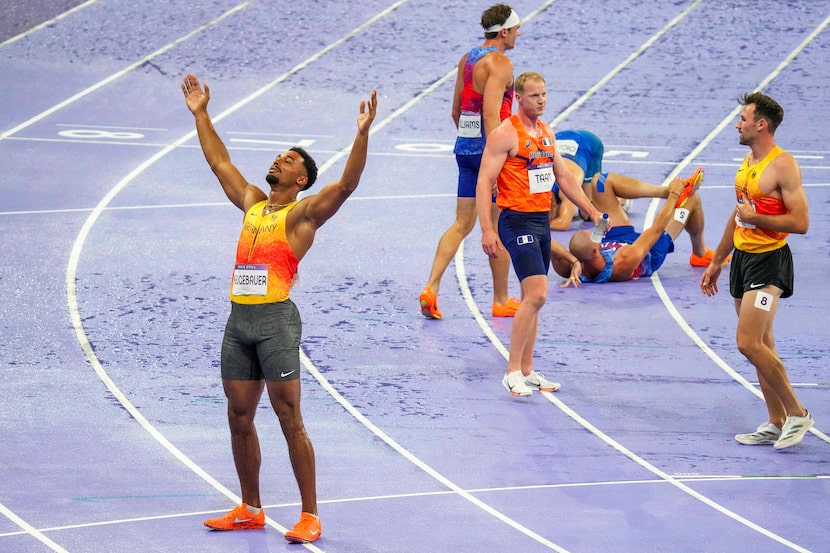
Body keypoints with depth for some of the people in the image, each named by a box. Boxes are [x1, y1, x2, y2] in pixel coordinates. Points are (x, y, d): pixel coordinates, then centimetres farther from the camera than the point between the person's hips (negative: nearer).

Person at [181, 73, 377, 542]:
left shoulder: (303, 213, -2)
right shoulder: (252, 203, 17)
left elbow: (345, 185, -16)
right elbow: (219, 162, 28)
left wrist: (363, 134, -27)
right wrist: (201, 114, 31)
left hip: (276, 321, -7)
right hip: (239, 320, 7)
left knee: (290, 421, -7)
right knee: (240, 420, 11)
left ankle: (311, 516, -4)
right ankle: (250, 510, 22)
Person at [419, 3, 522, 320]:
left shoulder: (467, 59, 13)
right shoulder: (500, 64, -14)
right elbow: (491, 114, -23)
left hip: (465, 146, 8)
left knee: (462, 224, 9)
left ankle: (431, 288, -3)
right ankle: (501, 300, 13)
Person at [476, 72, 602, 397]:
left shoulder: (546, 133, 13)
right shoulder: (505, 134, -12)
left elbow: (564, 177, 23)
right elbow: (483, 183, -15)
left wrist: (592, 211, 20)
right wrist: (487, 230, -23)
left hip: (542, 221, 8)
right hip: (518, 221, -8)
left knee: (532, 299, 12)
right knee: (536, 295, -18)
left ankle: (527, 371, 18)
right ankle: (512, 371, -13)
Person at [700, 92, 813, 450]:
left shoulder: (783, 166, -15)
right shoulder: (748, 161, 12)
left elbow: (800, 222, -20)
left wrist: (755, 217, -18)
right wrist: (716, 263, 24)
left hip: (769, 262, -9)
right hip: (742, 258, 9)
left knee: (749, 343, -15)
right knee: (762, 347, 10)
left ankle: (797, 413, -4)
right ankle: (776, 424, 16)